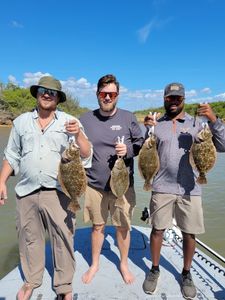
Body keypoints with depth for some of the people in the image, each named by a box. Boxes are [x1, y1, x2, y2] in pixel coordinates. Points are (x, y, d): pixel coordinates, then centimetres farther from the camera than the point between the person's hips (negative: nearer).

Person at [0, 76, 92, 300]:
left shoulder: (70, 121, 1)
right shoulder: (21, 121, 9)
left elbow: (86, 155, -4)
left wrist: (78, 134, -21)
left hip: (58, 192, -2)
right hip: (27, 192, 3)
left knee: (63, 241, 4)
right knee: (29, 239, 16)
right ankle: (31, 281, 38)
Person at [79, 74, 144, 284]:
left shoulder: (128, 118, -1)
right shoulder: (85, 119, 2)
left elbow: (141, 144, 4)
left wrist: (128, 149, -15)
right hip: (94, 185, 1)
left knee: (123, 227, 11)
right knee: (97, 226, 16)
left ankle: (124, 264, 38)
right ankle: (94, 264, 39)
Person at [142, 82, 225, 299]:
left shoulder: (197, 123, 4)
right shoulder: (156, 124, 6)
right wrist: (144, 129, -16)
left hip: (189, 189, 0)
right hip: (162, 187, 0)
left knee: (189, 233, 9)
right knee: (157, 229, 8)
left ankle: (186, 274, 31)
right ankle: (154, 270, 29)